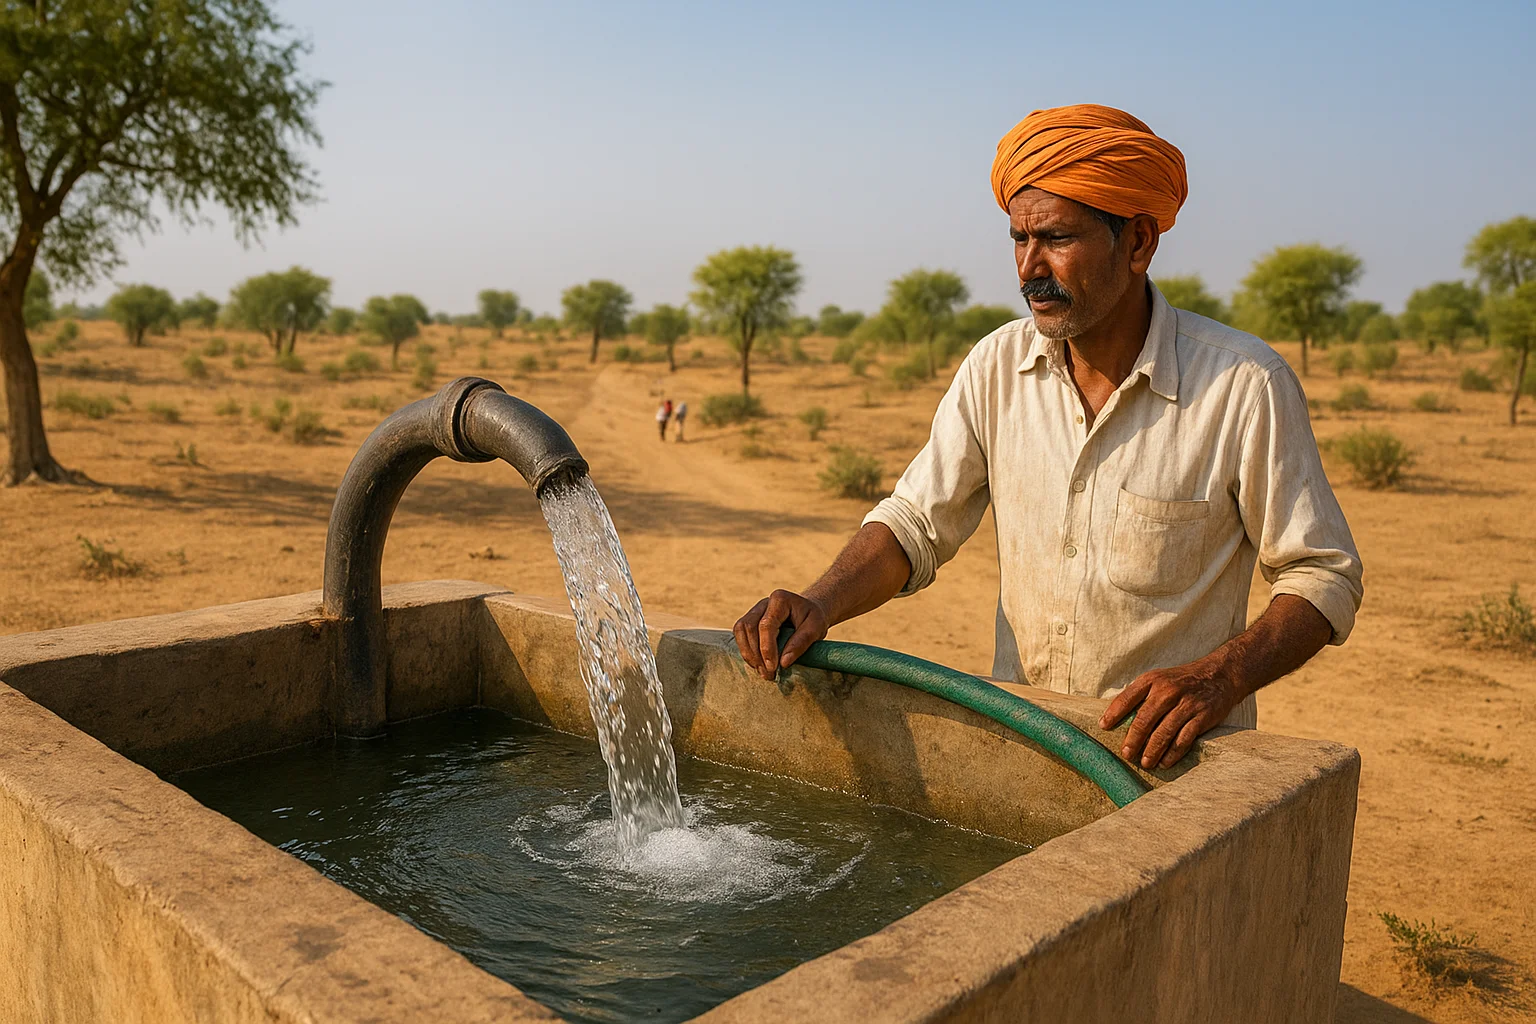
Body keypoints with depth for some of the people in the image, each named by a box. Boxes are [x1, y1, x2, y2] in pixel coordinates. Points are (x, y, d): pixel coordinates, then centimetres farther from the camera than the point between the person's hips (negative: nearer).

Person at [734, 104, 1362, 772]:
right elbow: (916, 523, 3)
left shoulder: (1246, 386, -10)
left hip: (1171, 763, -3)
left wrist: (1220, 679, -21)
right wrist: (820, 605, -15)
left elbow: (1325, 576, -4)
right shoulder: (997, 367, 1)